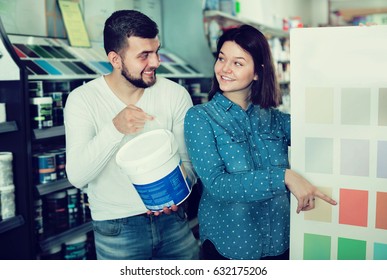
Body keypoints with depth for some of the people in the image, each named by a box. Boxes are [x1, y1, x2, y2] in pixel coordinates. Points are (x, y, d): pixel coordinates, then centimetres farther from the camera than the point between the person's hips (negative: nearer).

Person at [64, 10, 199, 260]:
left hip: (171, 218, 2)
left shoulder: (176, 94, -7)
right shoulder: (82, 99, -12)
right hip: (115, 228, -2)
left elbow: (189, 158, -1)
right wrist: (114, 128, -34)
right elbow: (77, 176, -20)